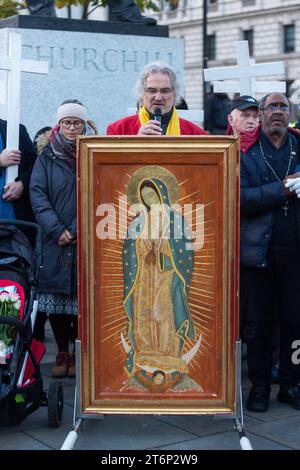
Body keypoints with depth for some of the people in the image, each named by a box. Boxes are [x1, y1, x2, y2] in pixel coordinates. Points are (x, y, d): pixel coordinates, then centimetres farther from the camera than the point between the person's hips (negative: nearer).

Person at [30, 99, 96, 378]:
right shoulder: (47, 157, 11)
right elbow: (37, 194, 2)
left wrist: (77, 230, -11)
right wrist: (57, 230, -9)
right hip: (55, 240, 2)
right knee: (55, 296, 0)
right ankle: (62, 353, 11)